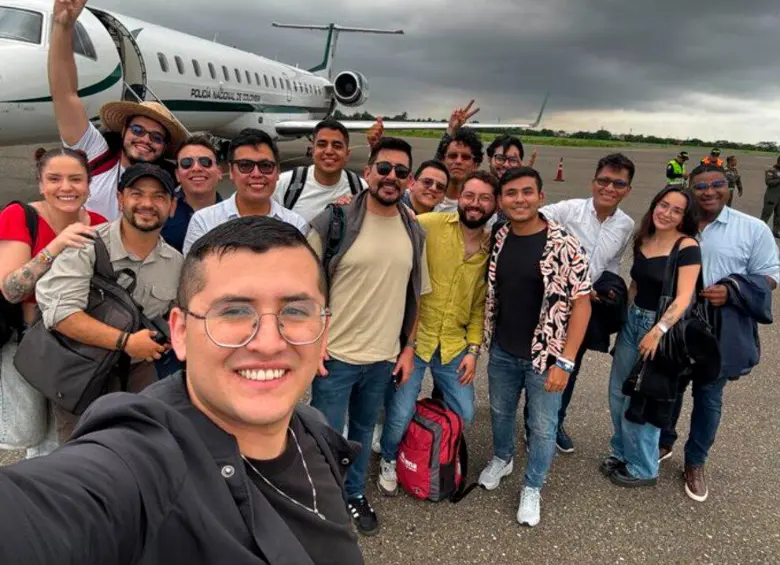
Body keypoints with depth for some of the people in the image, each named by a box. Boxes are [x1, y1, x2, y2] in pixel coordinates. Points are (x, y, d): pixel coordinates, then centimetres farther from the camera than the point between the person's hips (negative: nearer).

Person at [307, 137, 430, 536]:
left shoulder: (414, 232, 3)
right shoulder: (333, 221, -11)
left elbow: (416, 293, 12)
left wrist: (408, 347, 8)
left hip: (384, 357, 4)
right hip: (335, 354, -4)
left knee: (363, 431, 20)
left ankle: (355, 493, 42)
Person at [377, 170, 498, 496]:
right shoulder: (428, 225, -11)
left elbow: (481, 305, 7)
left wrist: (473, 349, 2)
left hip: (454, 345, 4)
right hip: (413, 338, -4)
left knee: (464, 414, 11)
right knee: (401, 414, -2)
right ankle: (388, 460, 32)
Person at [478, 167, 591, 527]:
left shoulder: (565, 247, -18)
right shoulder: (498, 240, -3)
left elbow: (581, 304, -16)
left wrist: (565, 362, -19)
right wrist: (484, 339, 7)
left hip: (544, 355, -4)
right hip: (501, 351, 4)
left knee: (542, 426, 11)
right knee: (500, 412, 23)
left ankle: (532, 488, 34)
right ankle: (502, 459, 50)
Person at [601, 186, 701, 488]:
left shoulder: (687, 247, -15)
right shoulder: (642, 240, 6)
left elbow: (683, 298, -20)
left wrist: (658, 331, -29)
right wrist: (625, 315, 14)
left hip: (663, 327, -7)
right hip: (632, 321, 7)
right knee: (618, 393, 14)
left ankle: (643, 468, 22)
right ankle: (622, 451, 34)